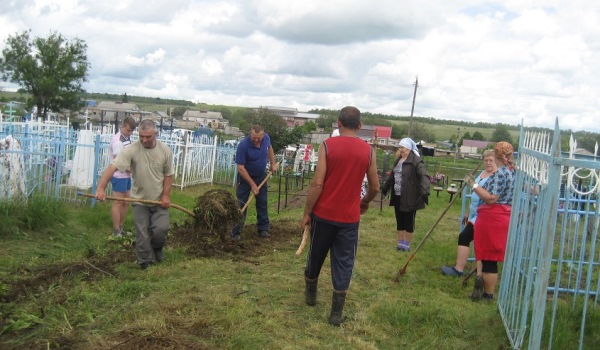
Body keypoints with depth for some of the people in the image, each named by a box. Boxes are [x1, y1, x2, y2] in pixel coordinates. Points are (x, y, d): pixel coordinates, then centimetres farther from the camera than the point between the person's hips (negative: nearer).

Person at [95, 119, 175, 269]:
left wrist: (166, 195, -8)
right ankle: (146, 262, 22)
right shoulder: (131, 149, -17)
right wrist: (101, 188, -39)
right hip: (140, 200, -1)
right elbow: (112, 167, -26)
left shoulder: (165, 150, -8)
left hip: (159, 200, 1)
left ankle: (157, 248, 27)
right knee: (142, 234, 3)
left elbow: (168, 174, 0)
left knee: (161, 229, -7)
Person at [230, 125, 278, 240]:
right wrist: (252, 184, -25)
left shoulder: (266, 138, -15)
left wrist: (273, 163, 4)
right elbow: (240, 168, -27)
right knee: (241, 205, -4)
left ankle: (263, 229, 18)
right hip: (246, 176, -5)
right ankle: (235, 232, 3)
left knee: (263, 203, 8)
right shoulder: (243, 145, -31)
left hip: (261, 176, 5)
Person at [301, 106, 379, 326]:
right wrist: (365, 202, 26)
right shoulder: (368, 151, -1)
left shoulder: (327, 145, -8)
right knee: (344, 263, 7)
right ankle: (336, 312, 9)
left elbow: (317, 183, -13)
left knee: (316, 256, 19)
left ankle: (311, 294, 39)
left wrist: (306, 213, -5)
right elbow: (375, 187, 5)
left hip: (323, 214, 0)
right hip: (349, 218, 1)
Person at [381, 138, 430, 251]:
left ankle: (407, 245, 15)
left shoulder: (416, 161, -13)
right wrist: (385, 188, 32)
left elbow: (424, 176, -22)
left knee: (408, 222, 4)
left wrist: (425, 192, -33)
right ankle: (400, 243, 24)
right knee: (399, 221, 13)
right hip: (397, 197, 7)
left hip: (409, 198, -7)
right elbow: (392, 175, 26)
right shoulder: (398, 160, 13)